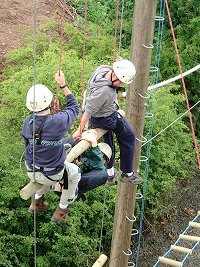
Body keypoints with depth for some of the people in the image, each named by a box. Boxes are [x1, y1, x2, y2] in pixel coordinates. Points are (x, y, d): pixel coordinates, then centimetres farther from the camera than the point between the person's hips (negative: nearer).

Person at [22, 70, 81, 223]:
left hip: (31, 172, 5)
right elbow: (74, 108, -8)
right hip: (52, 175, -5)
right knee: (75, 173, 27)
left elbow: (28, 145, 5)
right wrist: (63, 85, -1)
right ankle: (61, 211, 33)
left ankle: (37, 202, 43)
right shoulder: (57, 122, -28)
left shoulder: (27, 123, -12)